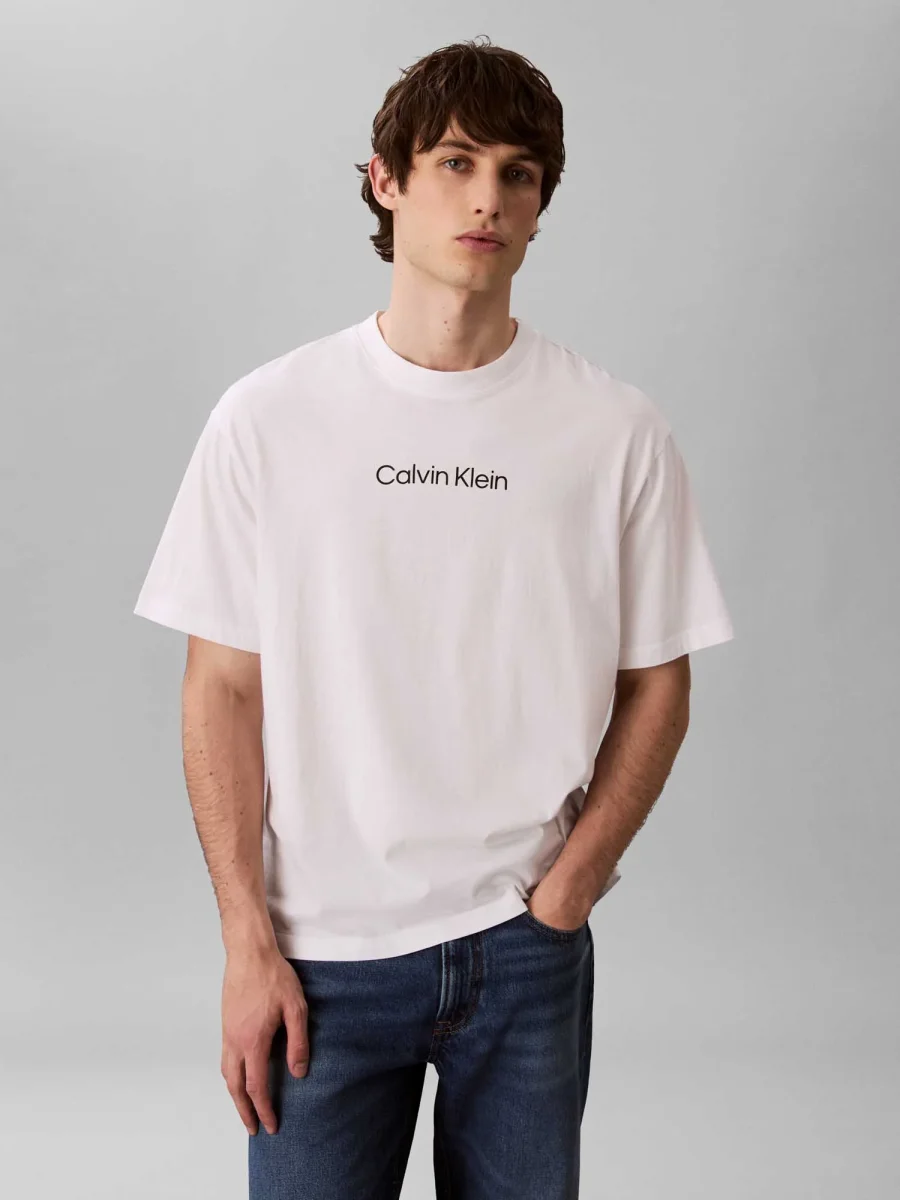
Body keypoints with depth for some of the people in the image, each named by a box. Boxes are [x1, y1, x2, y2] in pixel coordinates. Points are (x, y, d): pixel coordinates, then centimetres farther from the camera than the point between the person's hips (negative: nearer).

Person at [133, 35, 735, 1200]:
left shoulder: (618, 430, -2)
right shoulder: (266, 418, -4)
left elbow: (656, 684, 3)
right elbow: (224, 689, -2)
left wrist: (566, 890, -5)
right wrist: (247, 942, -5)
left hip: (527, 943, 1)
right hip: (323, 948, -1)